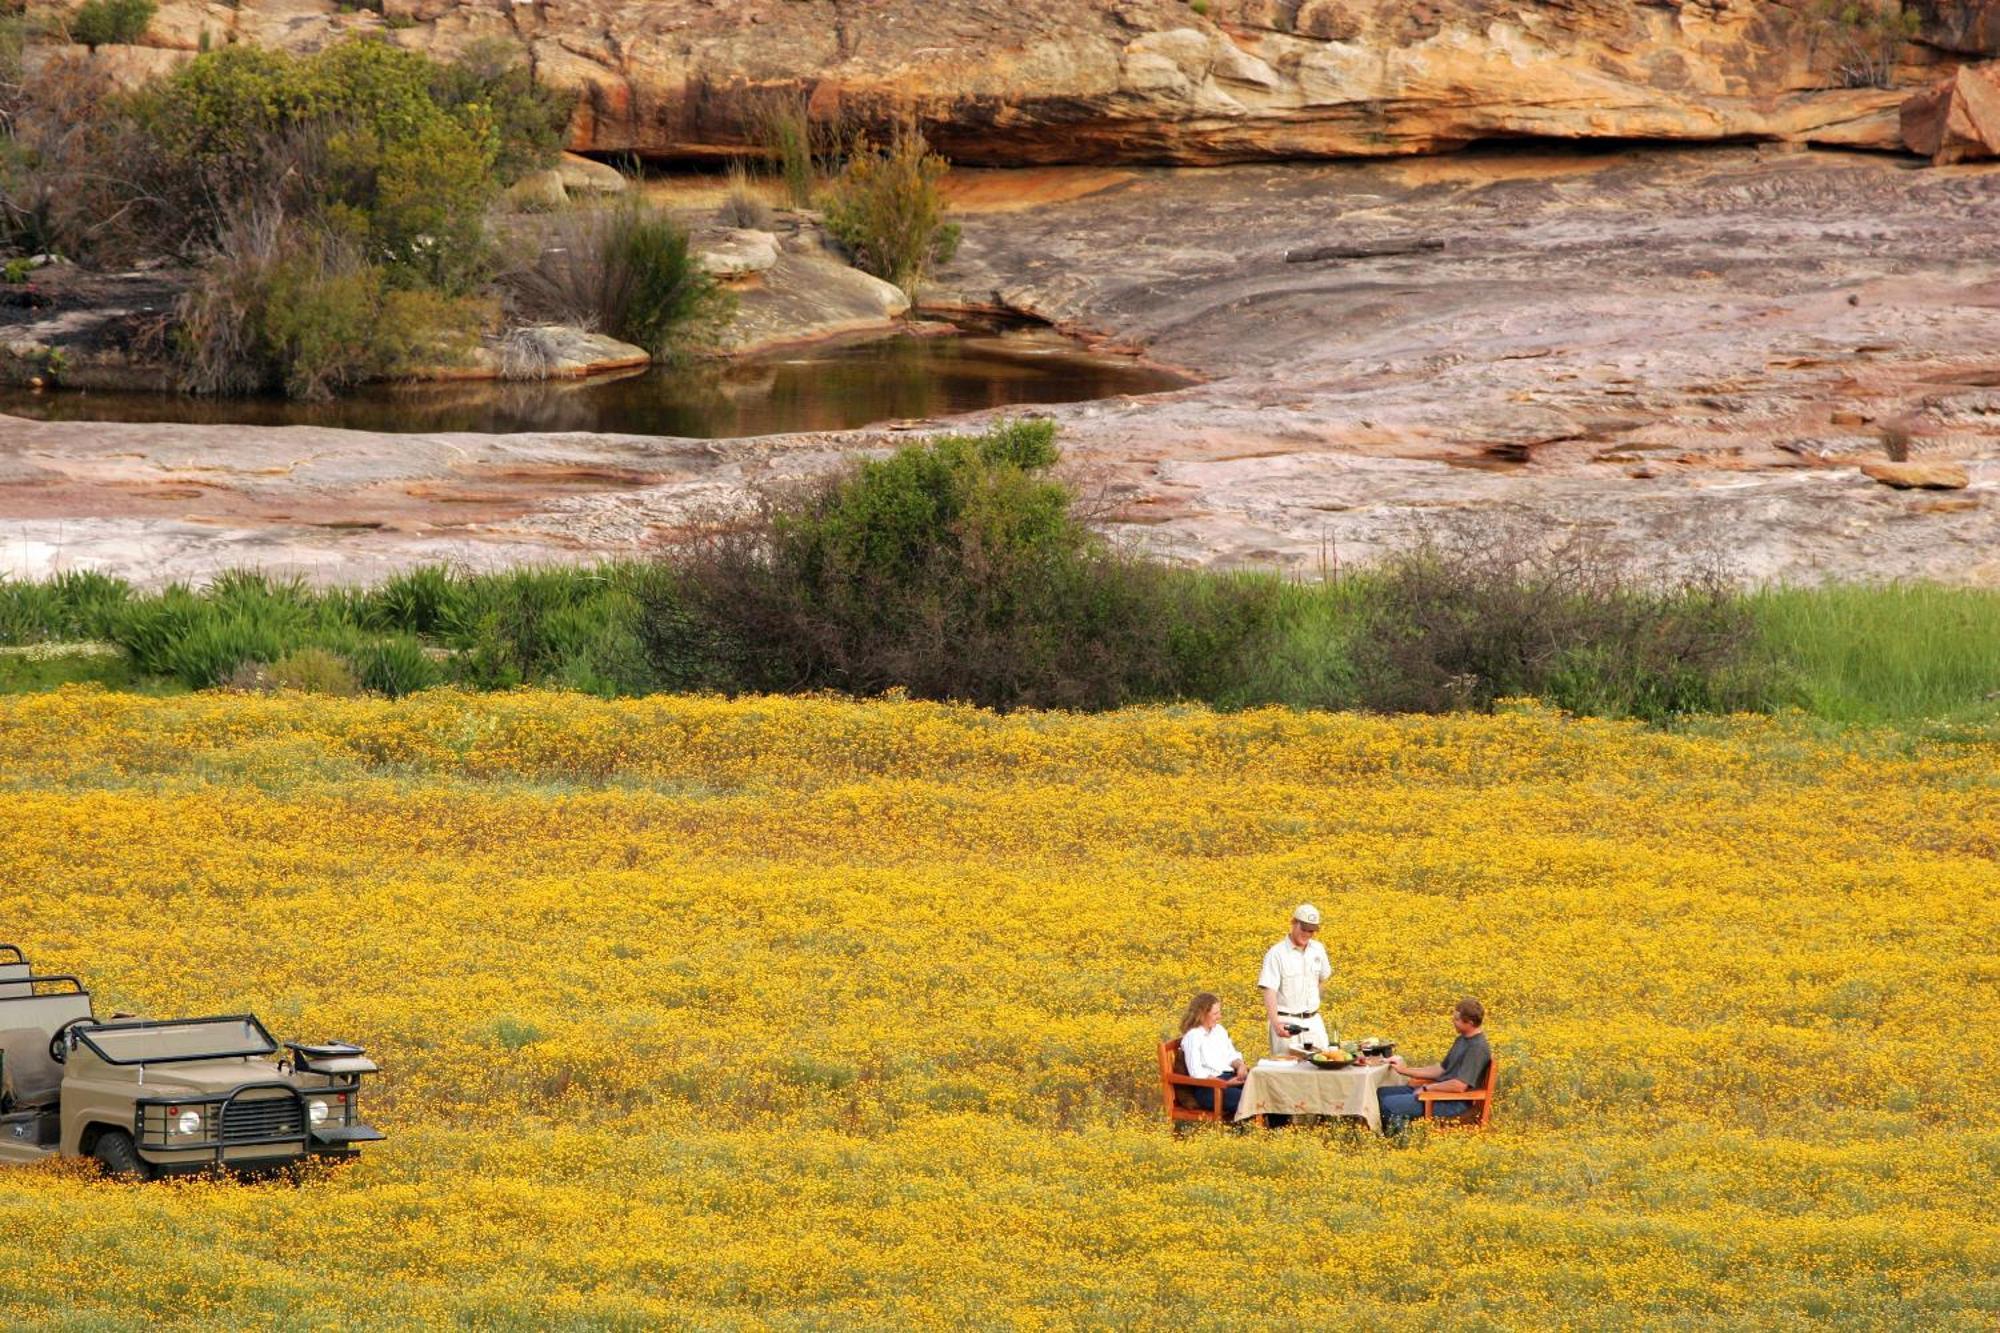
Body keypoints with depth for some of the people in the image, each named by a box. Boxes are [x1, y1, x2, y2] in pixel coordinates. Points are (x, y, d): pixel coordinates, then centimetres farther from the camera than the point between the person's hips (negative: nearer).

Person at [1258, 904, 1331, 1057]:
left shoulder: (1318, 949, 6)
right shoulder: (1276, 954, -11)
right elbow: (1269, 992, -18)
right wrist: (1275, 1023, -31)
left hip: (1313, 1021, 5)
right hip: (1286, 1023, -5)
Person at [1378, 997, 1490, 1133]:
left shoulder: (1477, 1048, -19)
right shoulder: (1463, 1040, 14)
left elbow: (1459, 1086, -25)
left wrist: (1427, 1088, -13)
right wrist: (1405, 1071, 14)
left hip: (1454, 1103, -11)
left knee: (1389, 1104, -19)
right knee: (1381, 1093, 7)